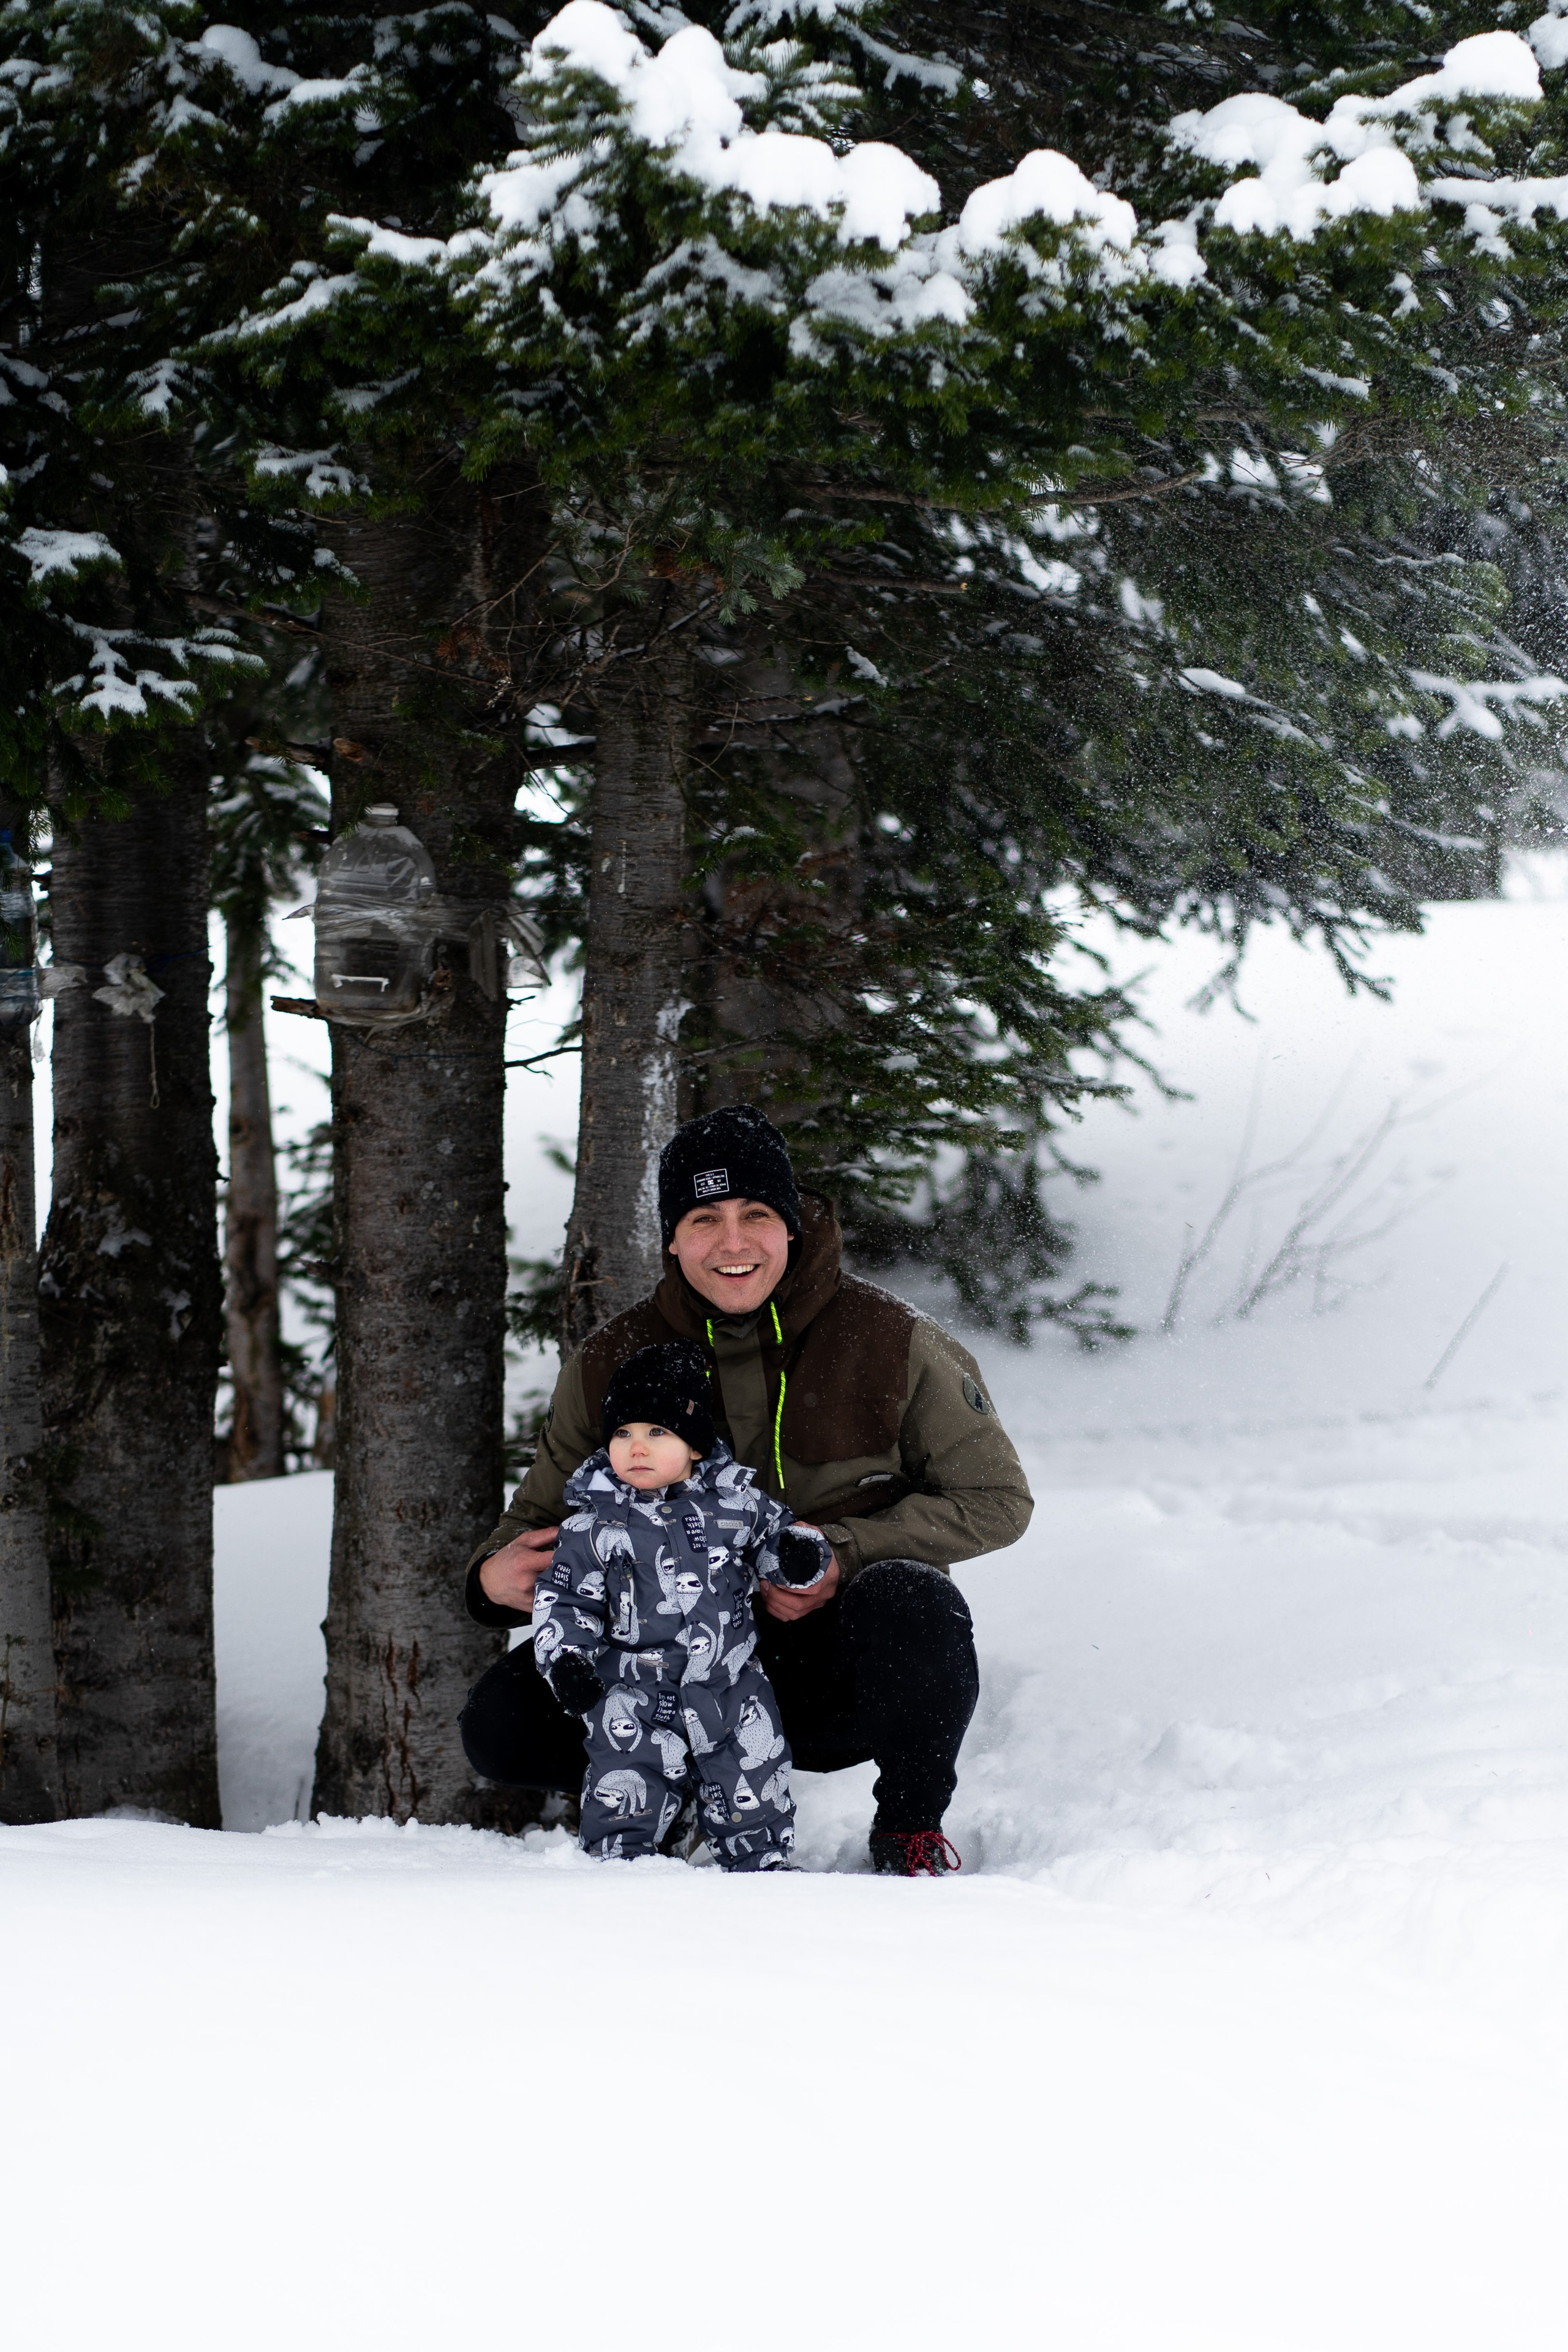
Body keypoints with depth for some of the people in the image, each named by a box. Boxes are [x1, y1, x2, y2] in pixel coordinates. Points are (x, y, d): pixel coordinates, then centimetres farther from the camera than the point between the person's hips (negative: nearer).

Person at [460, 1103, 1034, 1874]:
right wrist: (498, 1575, -18)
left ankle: (911, 1828, -8)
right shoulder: (608, 1367, -2)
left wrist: (843, 1554, -18)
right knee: (501, 1723, -19)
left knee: (913, 1602, -36)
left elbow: (996, 1500, -3)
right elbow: (544, 1515, 8)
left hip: (840, 1674, -2)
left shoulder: (892, 1343, -9)